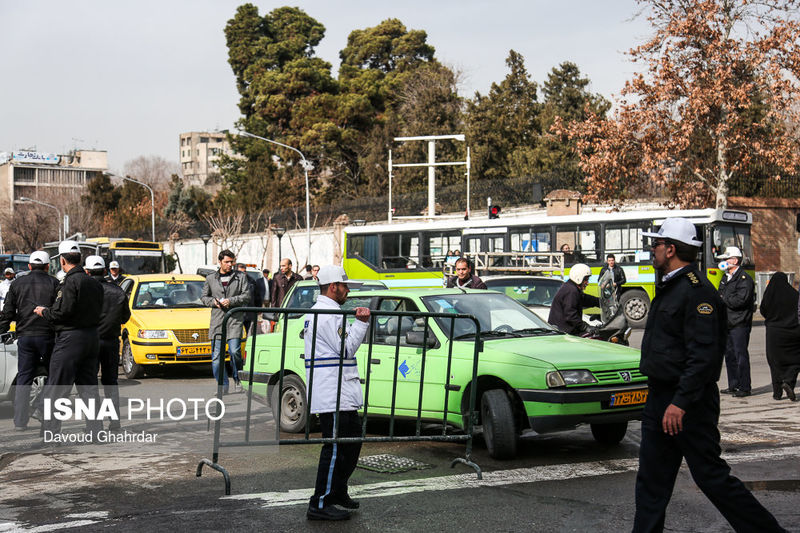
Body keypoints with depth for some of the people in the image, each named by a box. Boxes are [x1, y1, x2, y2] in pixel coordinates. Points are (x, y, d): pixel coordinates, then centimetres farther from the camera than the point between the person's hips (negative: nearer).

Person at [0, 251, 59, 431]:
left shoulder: (17, 283, 8)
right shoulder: (53, 283, 0)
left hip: (24, 336, 3)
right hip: (47, 335, -3)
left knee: (23, 379, 7)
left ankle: (20, 421, 4)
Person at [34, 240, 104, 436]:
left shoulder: (70, 282, -15)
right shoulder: (94, 283, 11)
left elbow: (62, 311, -21)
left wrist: (44, 312, -1)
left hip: (70, 339, -8)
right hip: (91, 335, 8)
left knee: (55, 388, -1)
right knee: (88, 386, 12)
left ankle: (50, 430, 1)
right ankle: (95, 429, 11)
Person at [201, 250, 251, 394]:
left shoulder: (241, 277, 9)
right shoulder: (210, 278, 15)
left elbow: (246, 296, 2)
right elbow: (203, 297, 20)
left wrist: (231, 301, -10)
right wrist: (214, 301, 0)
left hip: (235, 319, -2)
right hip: (217, 320, 3)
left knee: (235, 351, -14)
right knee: (216, 355, 0)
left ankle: (237, 379, 7)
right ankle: (223, 385, 8)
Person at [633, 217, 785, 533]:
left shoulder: (697, 291, -17)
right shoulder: (668, 287, 14)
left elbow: (704, 355, -24)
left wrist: (681, 402, -28)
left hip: (688, 402, -10)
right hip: (660, 400, 10)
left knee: (712, 477, -2)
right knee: (651, 482, 11)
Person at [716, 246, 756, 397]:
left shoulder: (745, 279, -10)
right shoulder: (725, 278, 18)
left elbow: (739, 300, -19)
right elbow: (720, 297, 20)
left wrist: (722, 299, -7)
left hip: (740, 324, -8)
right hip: (727, 323, 8)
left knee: (741, 355, -7)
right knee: (729, 355, 10)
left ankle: (744, 387, -2)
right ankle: (733, 386, 18)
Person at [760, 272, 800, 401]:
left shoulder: (769, 294, -5)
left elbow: (763, 311, 4)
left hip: (774, 333, 1)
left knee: (775, 362, 7)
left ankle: (777, 392, 6)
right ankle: (788, 381, -14)